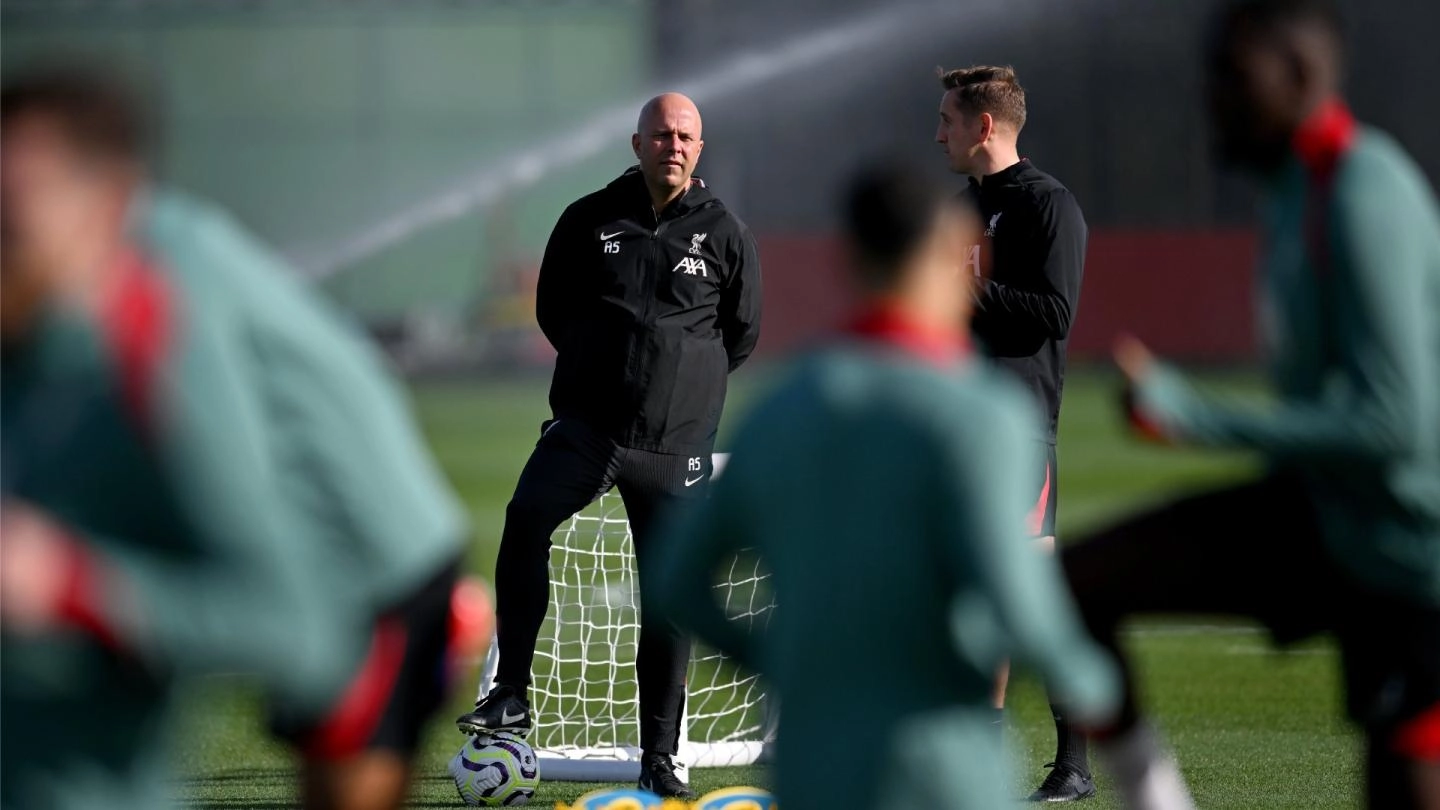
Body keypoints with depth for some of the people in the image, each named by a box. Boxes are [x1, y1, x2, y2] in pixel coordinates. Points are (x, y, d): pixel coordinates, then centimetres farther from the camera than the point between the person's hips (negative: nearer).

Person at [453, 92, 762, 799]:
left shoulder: (725, 234, 4)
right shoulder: (589, 221, 5)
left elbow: (742, 334, 15)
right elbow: (551, 308, 16)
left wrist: (686, 382, 12)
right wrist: (600, 361, 12)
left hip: (677, 441, 0)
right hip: (585, 422, 0)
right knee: (527, 517, -27)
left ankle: (658, 758, 12)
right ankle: (511, 695, -23)